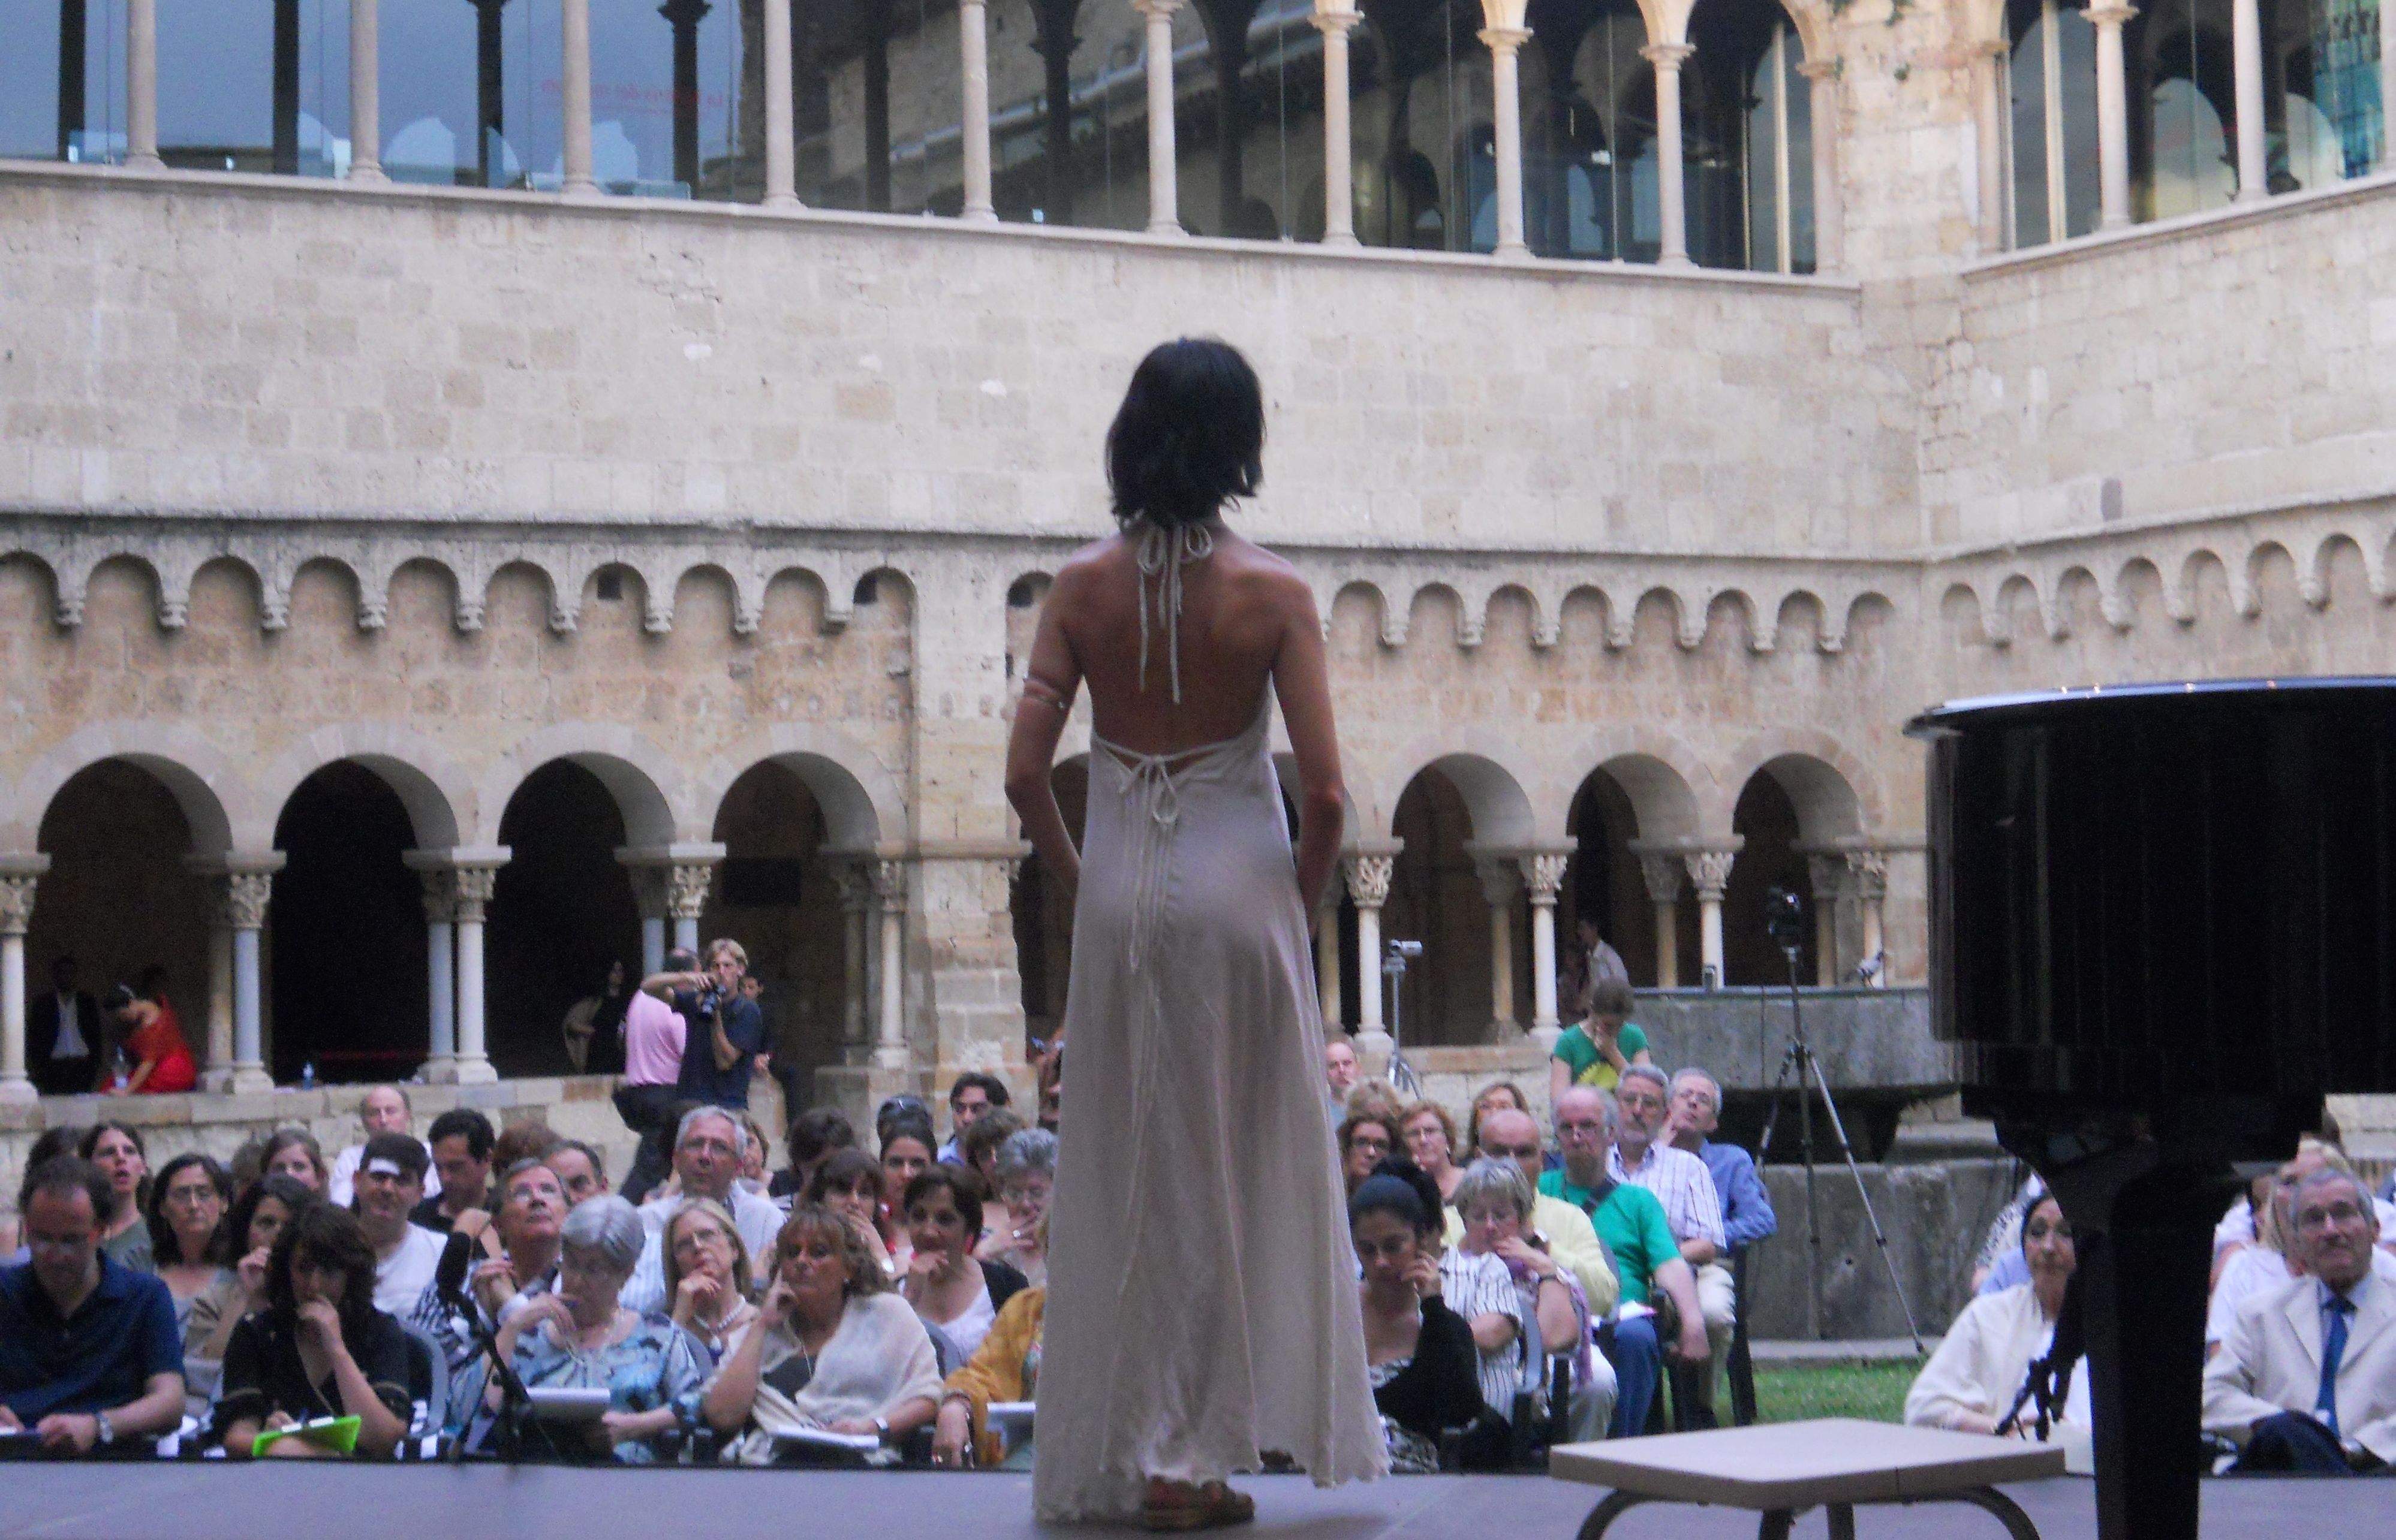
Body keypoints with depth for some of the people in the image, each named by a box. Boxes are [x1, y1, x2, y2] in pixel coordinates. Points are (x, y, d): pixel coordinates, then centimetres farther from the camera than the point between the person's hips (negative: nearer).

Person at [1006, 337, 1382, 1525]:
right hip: (1240, 887, -2)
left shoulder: (1085, 585, -1)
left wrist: (1079, 884, 9)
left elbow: (1026, 774, -5)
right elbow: (1325, 792, -10)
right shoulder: (1272, 593, -7)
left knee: (1129, 1171, 10)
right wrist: (1299, 903, 6)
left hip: (1119, 893, 2)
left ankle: (1123, 1456, 14)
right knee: (1243, 1170, 8)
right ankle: (1195, 1456, 9)